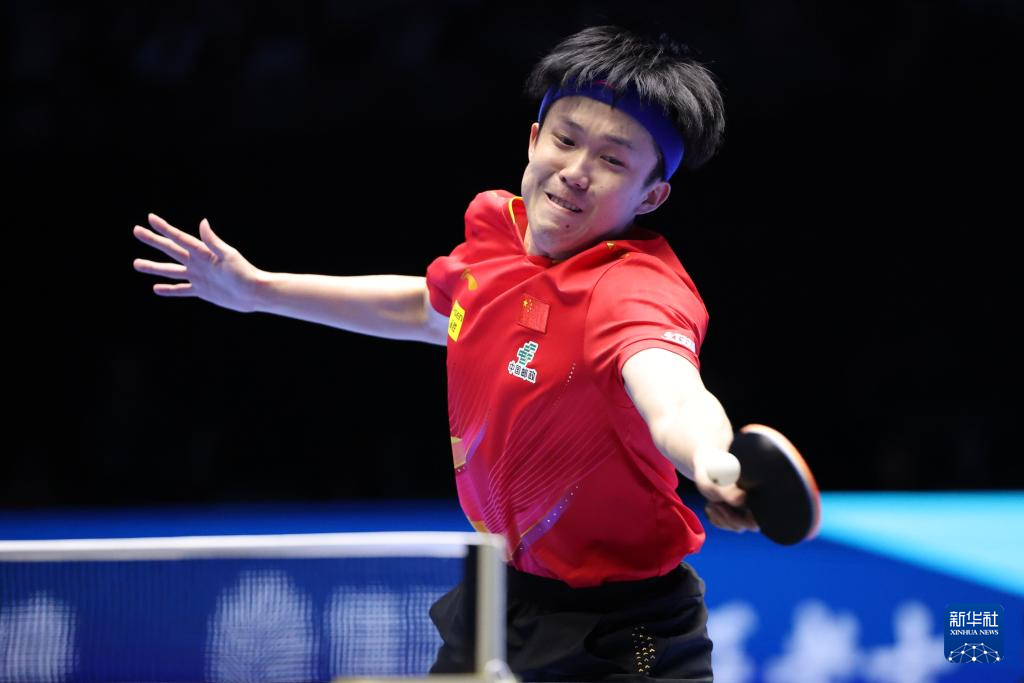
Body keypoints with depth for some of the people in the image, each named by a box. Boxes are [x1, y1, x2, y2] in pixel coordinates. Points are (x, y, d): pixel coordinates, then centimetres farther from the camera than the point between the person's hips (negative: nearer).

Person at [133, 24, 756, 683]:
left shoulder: (636, 291, -28)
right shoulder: (496, 224, -4)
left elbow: (674, 399, -52)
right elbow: (429, 308, 21)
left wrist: (710, 461, -74)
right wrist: (259, 288, 24)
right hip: (491, 602, 8)